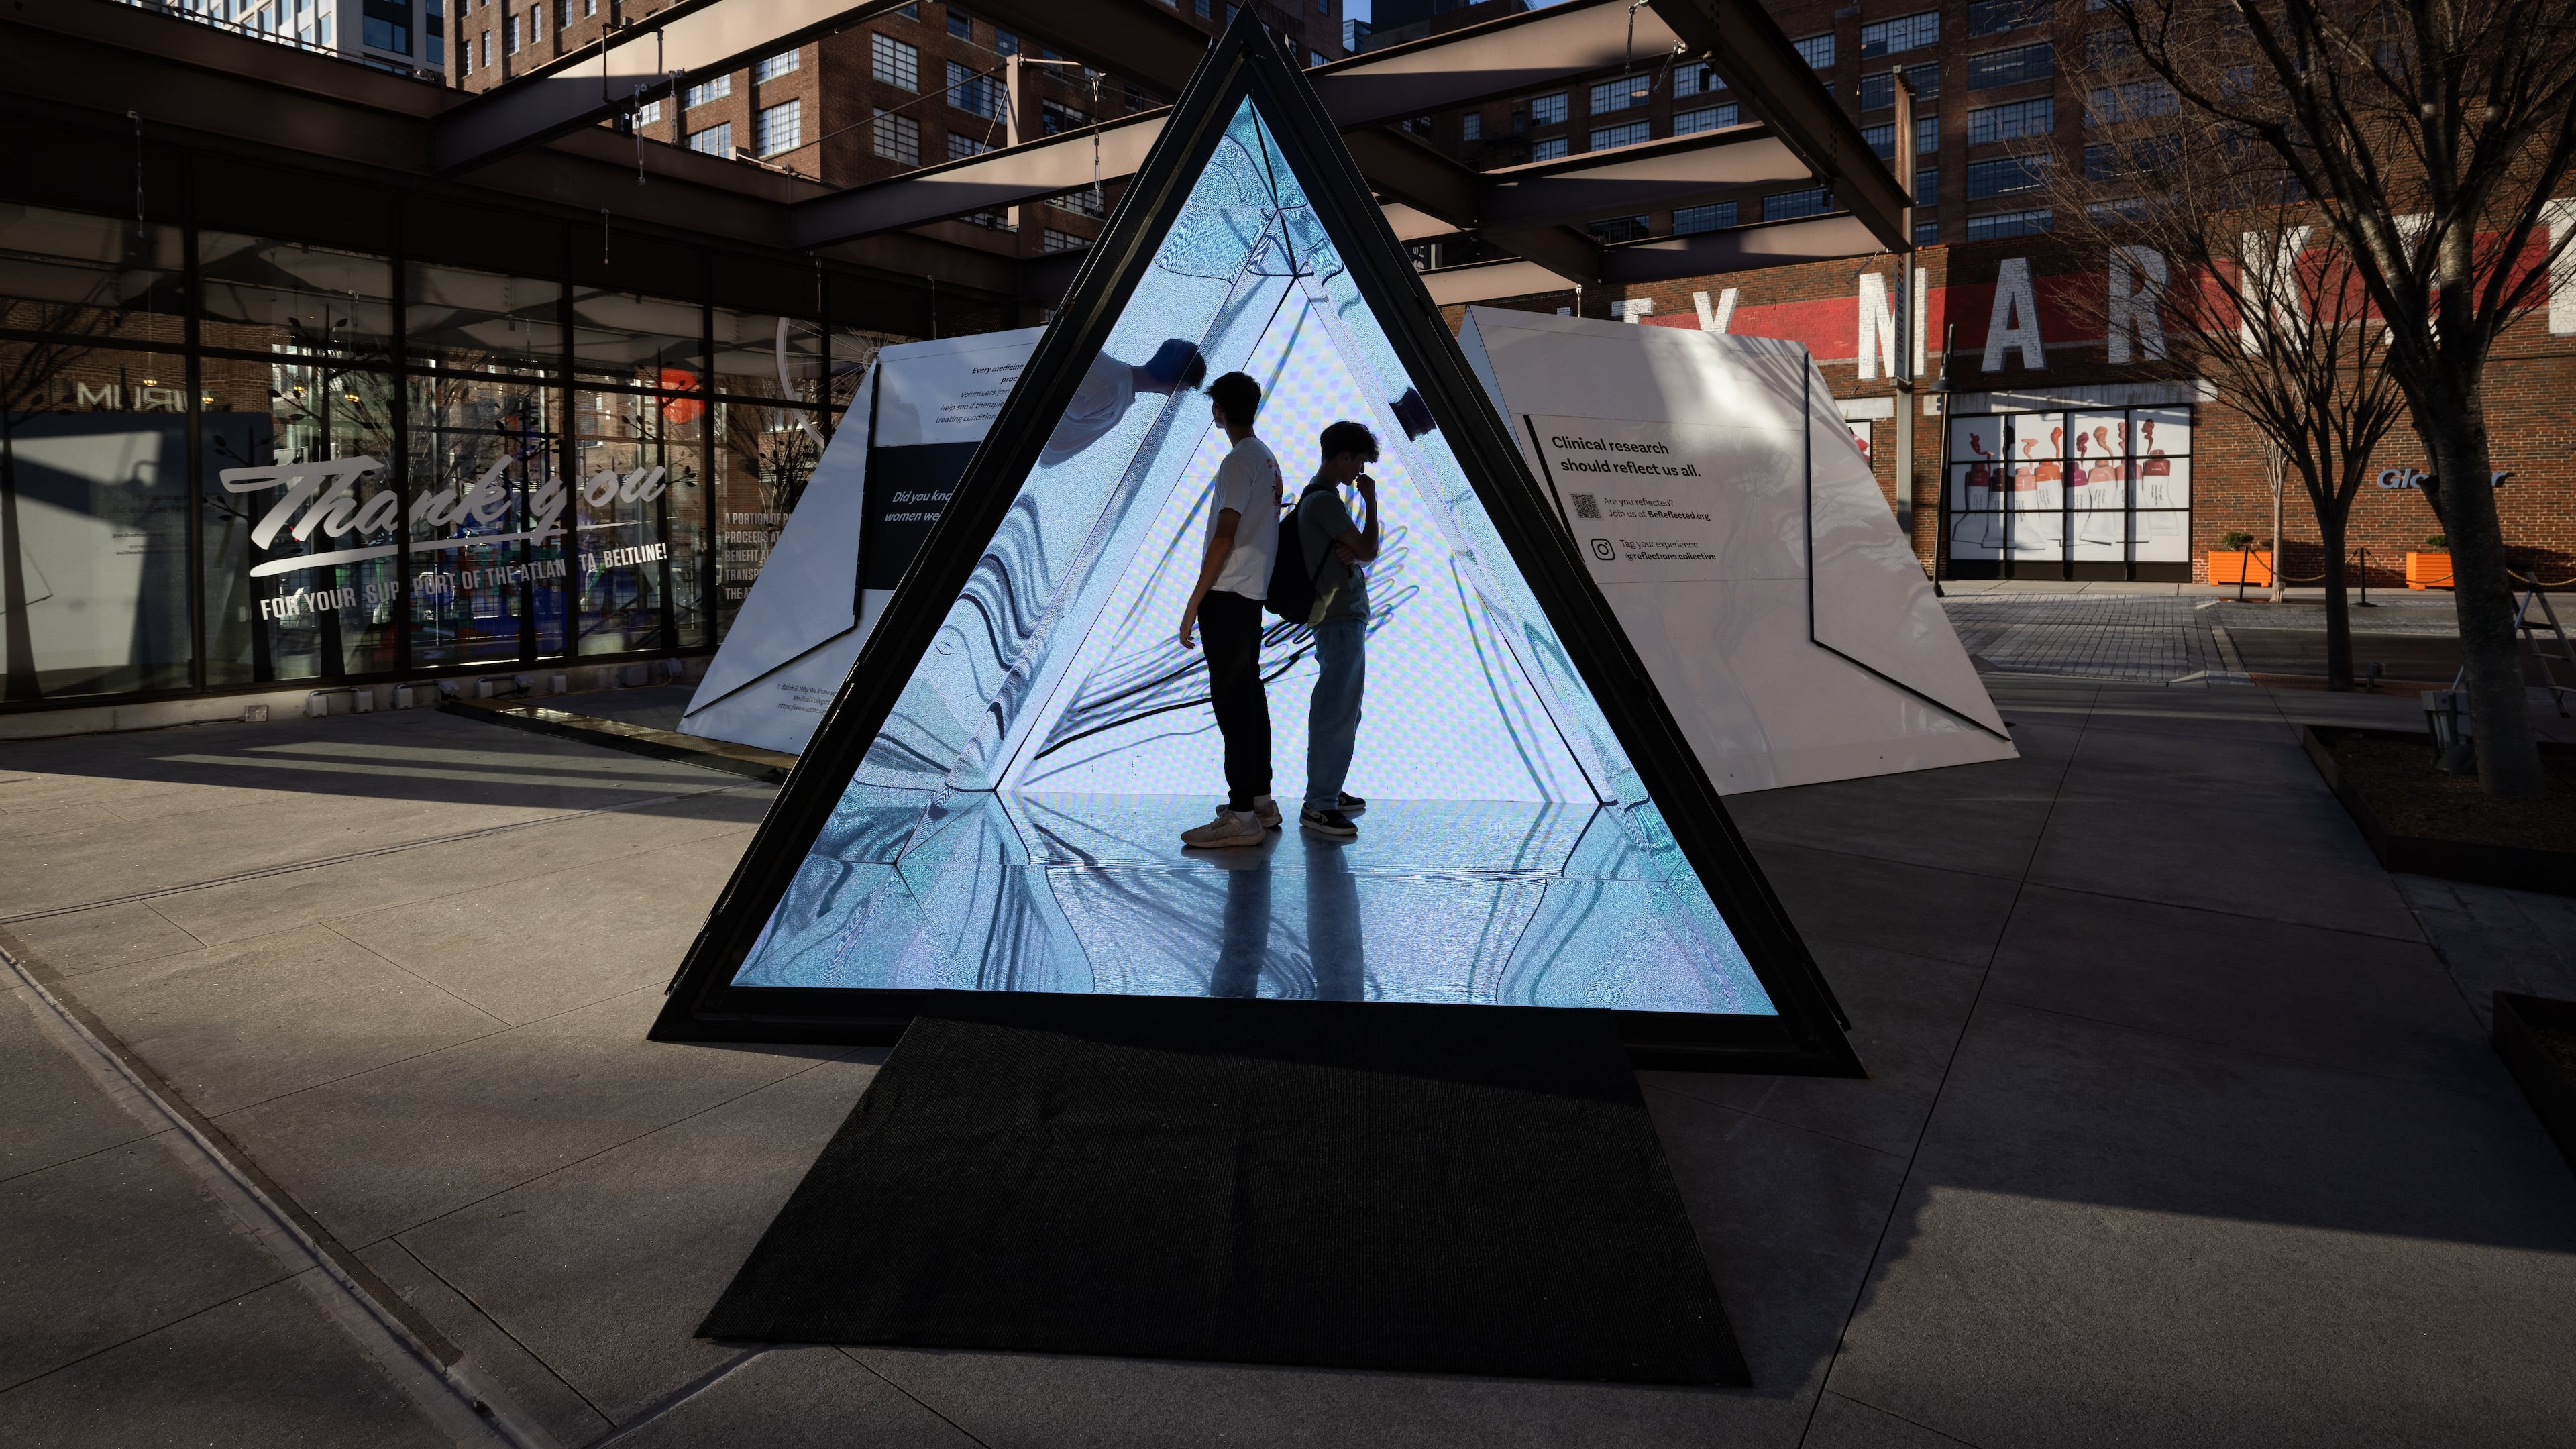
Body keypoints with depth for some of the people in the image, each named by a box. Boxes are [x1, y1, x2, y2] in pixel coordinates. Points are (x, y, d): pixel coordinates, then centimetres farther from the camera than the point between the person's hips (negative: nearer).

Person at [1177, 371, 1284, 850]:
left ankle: (1241, 817, -9)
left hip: (1226, 595, -10)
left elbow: (1225, 536, -19)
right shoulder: (1268, 459, 16)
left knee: (1232, 700, -9)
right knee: (1249, 695, 13)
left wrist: (1194, 603, -18)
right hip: (1253, 594, 10)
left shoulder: (1239, 461, -12)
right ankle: (1260, 801, 20)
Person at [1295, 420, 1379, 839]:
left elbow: (1352, 550, 20)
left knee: (1341, 711, 16)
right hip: (1342, 619, -11)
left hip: (1342, 618, 11)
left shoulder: (1316, 496, 17)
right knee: (1336, 714, -9)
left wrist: (1348, 551, -2)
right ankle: (1318, 807, -6)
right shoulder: (1325, 501, -16)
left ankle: (1327, 792, 23)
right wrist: (1371, 501, -3)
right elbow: (1369, 551, -14)